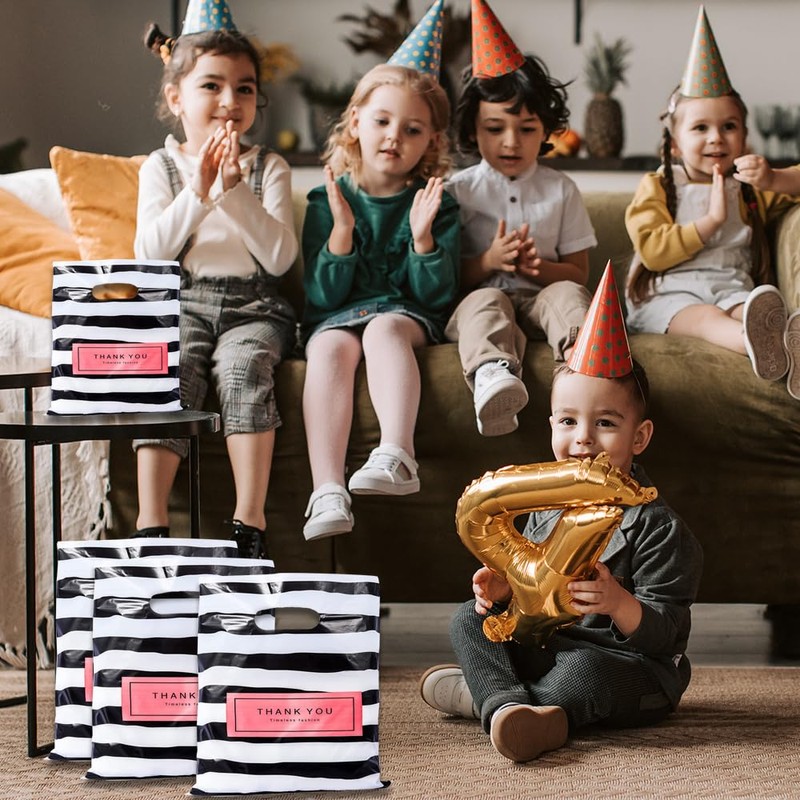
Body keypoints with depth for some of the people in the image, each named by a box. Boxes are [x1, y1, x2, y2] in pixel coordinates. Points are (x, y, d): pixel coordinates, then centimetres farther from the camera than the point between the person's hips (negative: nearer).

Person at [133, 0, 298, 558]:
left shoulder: (269, 168, 7)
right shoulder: (161, 167, 8)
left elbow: (280, 258, -6)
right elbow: (149, 254, -5)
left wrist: (236, 190, -16)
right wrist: (198, 193, -17)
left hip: (252, 307, 0)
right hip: (181, 303, 1)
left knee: (243, 365, -32)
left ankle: (250, 521, -34)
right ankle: (152, 523, -35)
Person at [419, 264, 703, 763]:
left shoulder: (657, 526, -13)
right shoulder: (546, 509, 8)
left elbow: (667, 633, -17)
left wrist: (618, 603, -37)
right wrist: (504, 589, -6)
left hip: (636, 670, -7)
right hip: (545, 648, 7)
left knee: (583, 671, -38)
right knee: (470, 620, -4)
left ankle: (476, 694, -17)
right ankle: (507, 704, -33)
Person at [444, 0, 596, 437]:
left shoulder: (560, 189, 15)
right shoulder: (458, 190, 10)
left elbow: (578, 271, 11)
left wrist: (538, 266, -10)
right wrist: (489, 261, -14)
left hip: (539, 297, 2)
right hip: (477, 299, -2)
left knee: (568, 293, -30)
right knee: (487, 302, -35)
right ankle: (493, 374, -68)